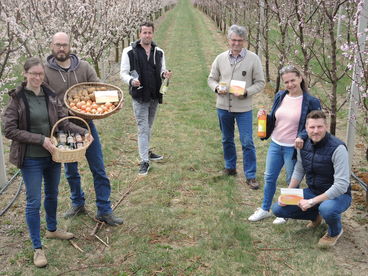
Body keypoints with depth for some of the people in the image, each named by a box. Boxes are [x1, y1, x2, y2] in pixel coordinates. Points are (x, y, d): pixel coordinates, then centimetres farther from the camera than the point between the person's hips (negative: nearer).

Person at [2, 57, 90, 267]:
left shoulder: (50, 96, 0)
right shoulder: (17, 98, -11)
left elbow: (63, 122, 2)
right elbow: (10, 130, -14)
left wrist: (83, 131, -17)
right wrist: (41, 139, -19)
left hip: (53, 155, 5)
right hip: (31, 159, -5)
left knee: (53, 194, 22)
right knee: (34, 202, 2)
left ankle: (52, 229, 46)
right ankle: (37, 248, 15)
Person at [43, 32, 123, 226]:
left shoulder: (84, 67, -2)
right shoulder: (45, 71, -6)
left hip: (87, 124, 1)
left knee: (99, 170, 4)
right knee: (71, 171, 16)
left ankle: (104, 210, 14)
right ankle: (77, 204, 36)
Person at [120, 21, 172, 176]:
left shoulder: (159, 52, 5)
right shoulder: (130, 51, -7)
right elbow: (123, 73, -5)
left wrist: (164, 74, -10)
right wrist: (131, 81, -26)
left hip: (155, 96, 4)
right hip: (139, 96, -4)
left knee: (148, 127, 19)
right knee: (143, 128, -3)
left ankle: (146, 151, 37)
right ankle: (144, 161, 3)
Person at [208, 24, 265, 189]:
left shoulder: (253, 59, -6)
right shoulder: (220, 58, 2)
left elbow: (260, 82, -3)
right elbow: (211, 79, 10)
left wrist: (246, 92, -19)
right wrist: (217, 87, -11)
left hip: (243, 108, -3)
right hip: (223, 106, 3)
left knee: (247, 142, -3)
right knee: (227, 139, 18)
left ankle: (250, 176, 6)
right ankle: (230, 167, 36)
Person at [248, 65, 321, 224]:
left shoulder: (311, 102, -13)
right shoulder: (280, 97, 2)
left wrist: (302, 136, -25)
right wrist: (264, 116, -9)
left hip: (293, 148, -5)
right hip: (275, 145, 5)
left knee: (292, 181, 12)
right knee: (269, 178, 15)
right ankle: (265, 209, 33)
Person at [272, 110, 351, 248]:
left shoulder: (337, 148, -26)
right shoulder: (304, 144, -6)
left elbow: (341, 185, -28)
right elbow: (299, 170, 9)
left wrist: (312, 202, -30)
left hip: (338, 195, -6)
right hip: (313, 191, 6)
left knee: (326, 209, -41)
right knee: (278, 208, -7)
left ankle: (335, 231, -2)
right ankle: (315, 215, 18)